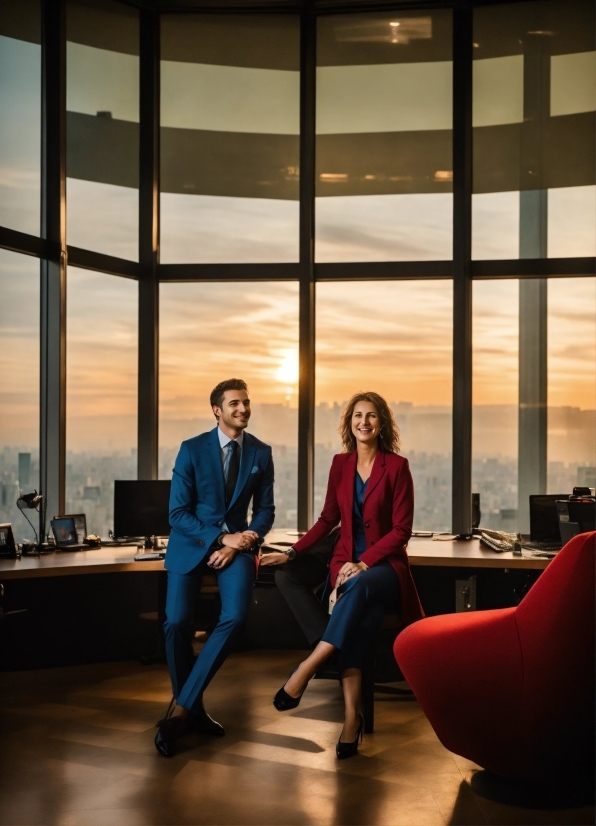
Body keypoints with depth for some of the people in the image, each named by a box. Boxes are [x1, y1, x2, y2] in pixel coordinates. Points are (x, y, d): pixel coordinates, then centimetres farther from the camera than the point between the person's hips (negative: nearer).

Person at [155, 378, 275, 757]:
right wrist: (221, 538, -18)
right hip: (191, 541, -1)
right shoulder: (192, 449, -6)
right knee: (177, 623, -17)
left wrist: (239, 543, -12)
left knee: (235, 617, -23)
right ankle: (194, 711, 5)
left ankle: (181, 710, -13)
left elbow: (265, 510, 5)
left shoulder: (261, 452, 2)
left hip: (237, 540, 1)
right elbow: (178, 512, -8)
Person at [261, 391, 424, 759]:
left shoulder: (397, 466, -4)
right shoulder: (341, 464, 9)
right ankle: (352, 714, -36)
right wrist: (292, 553, 7)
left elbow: (402, 529, -7)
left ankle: (305, 669, -37)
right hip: (347, 562, 3)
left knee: (360, 587, -39)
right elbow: (328, 519, 16)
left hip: (385, 565, -2)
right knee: (360, 616, -31)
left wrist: (364, 562, -18)